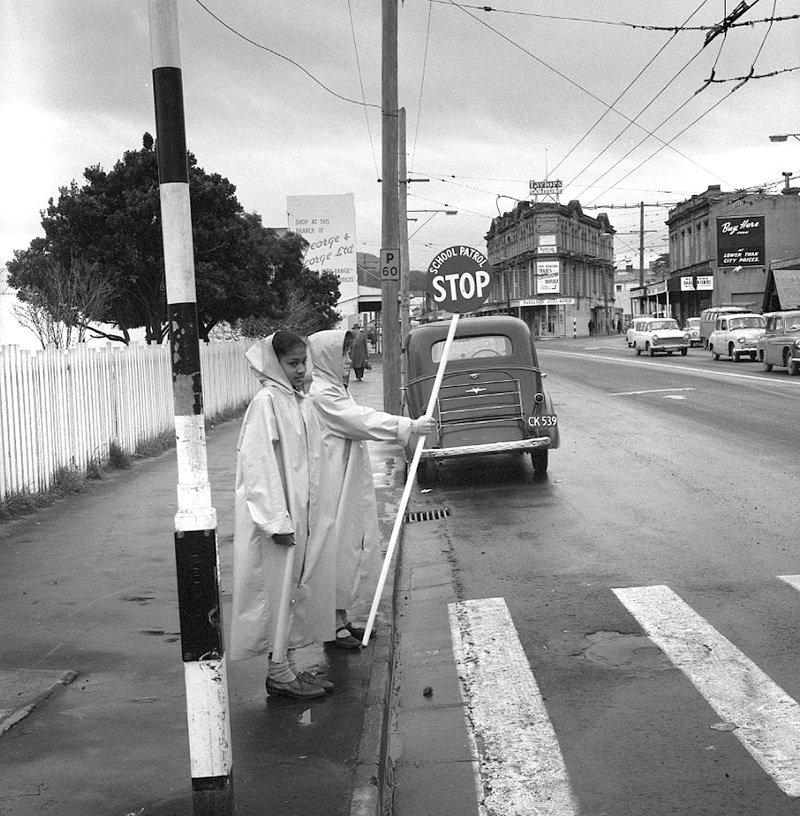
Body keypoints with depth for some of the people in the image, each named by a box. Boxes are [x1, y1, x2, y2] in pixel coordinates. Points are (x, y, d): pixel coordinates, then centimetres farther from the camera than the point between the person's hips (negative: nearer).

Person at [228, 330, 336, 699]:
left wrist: (309, 515, 14)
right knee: (277, 588, 0)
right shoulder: (266, 402, -13)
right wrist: (277, 520, -20)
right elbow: (258, 464, -18)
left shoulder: (301, 402, 11)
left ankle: (288, 665, 23)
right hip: (276, 517, -8)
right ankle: (279, 672, 10)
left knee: (297, 588, 13)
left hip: (300, 514, 8)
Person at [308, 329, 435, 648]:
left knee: (352, 547, 14)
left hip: (350, 484, 11)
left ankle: (341, 618, 23)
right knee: (337, 548, -3)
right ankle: (334, 624, 6)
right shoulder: (321, 393, -18)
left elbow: (358, 421, 19)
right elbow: (362, 421, -24)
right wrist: (410, 426, -23)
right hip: (334, 486, -11)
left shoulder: (334, 389, 15)